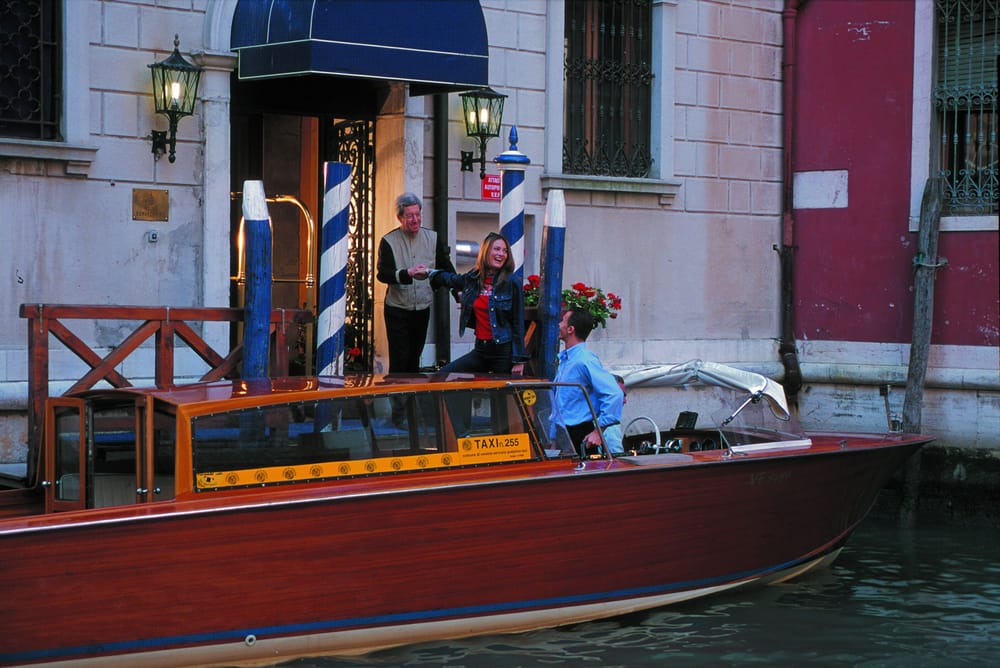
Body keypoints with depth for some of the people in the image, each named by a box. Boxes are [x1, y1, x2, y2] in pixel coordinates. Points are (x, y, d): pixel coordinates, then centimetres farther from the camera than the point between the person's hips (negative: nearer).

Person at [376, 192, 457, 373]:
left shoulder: (432, 238, 6)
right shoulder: (389, 241, -7)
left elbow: (447, 268, 9)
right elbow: (382, 274, -18)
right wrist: (408, 273, -34)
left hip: (422, 309, 4)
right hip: (397, 311, -4)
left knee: (414, 359, 12)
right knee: (399, 361, -7)